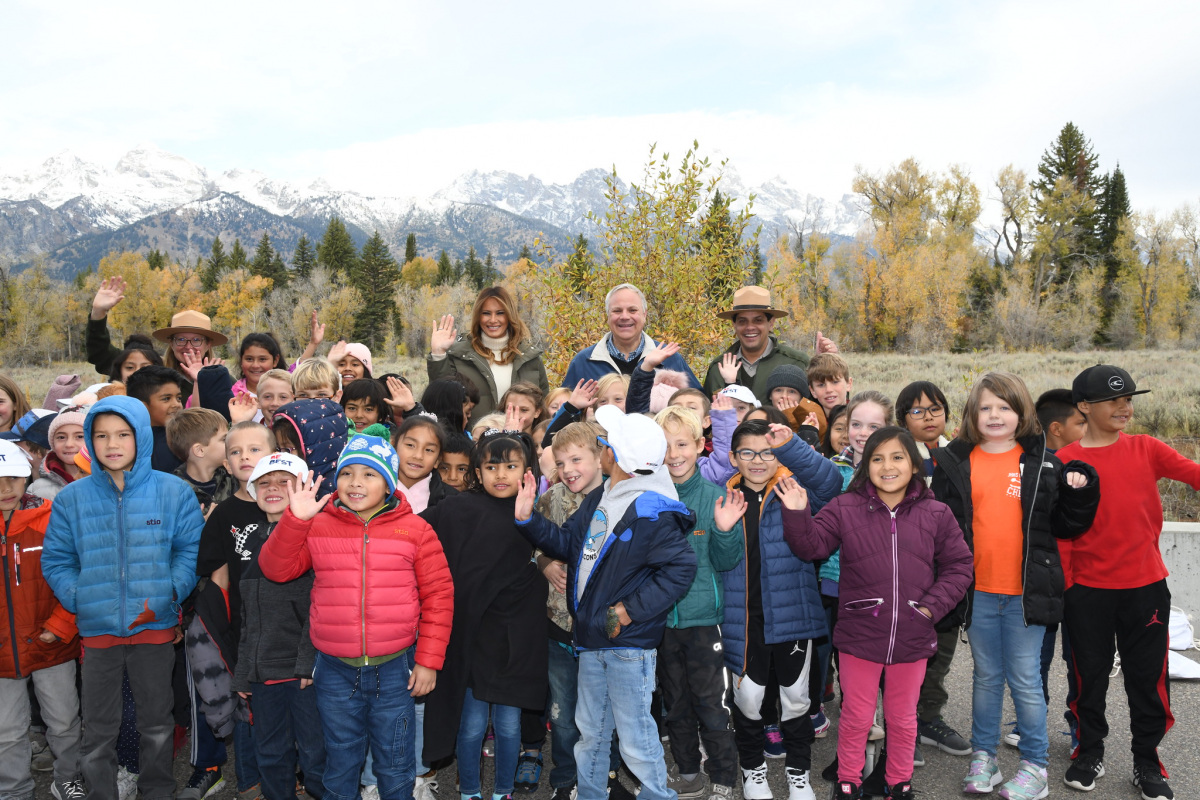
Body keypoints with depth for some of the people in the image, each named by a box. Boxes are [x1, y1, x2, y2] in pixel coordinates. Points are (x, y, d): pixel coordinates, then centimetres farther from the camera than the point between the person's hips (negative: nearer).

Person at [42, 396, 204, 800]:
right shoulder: (72, 498, -3)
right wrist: (80, 600, -12)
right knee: (99, 730, 13)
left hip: (155, 626, 0)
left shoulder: (174, 492, -6)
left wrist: (170, 593, -15)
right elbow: (56, 560, 0)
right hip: (97, 629, 1)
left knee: (157, 721, 17)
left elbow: (191, 550, -4)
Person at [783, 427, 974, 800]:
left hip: (912, 639, 1)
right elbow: (810, 547, -5)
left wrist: (933, 605, -7)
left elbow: (959, 566, 3)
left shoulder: (936, 515, -1)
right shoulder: (844, 509, -5)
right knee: (856, 717, 12)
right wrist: (797, 515, -21)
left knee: (902, 718, 19)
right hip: (859, 636, -1)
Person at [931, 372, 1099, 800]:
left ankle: (1034, 764, 22)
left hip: (1026, 592, -1)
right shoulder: (955, 463, 3)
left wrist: (1081, 492, -10)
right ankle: (983, 755, 29)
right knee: (986, 677, 14)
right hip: (977, 592, 1)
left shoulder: (1042, 463, 2)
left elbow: (1065, 524, 7)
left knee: (1025, 680, 6)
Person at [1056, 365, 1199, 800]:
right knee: (1090, 674, 11)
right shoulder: (1066, 460, -5)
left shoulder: (1146, 449, 1)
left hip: (1145, 584, 1)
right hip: (1088, 588, -1)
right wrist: (1062, 584, -5)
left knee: (1148, 675, 10)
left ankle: (1147, 761, 28)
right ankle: (1089, 753, 30)